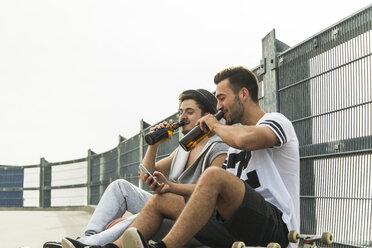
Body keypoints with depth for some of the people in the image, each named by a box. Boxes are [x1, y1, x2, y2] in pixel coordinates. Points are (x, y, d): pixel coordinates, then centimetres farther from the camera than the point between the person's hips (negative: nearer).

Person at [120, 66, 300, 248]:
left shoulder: (276, 121, 1)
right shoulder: (235, 139, 26)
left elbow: (244, 140, -24)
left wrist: (215, 126, -3)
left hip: (276, 226, -8)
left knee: (213, 175, -32)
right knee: (162, 200, 5)